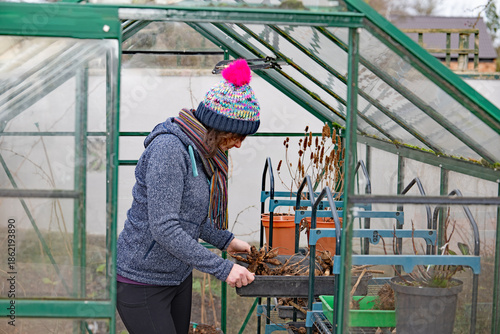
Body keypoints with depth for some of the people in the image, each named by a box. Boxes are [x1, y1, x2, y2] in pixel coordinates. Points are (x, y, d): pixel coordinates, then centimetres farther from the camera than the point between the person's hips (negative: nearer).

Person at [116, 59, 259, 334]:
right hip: (142, 281, -9)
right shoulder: (168, 148, -25)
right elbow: (164, 228, -30)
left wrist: (225, 240, 10)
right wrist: (221, 269, -27)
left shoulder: (199, 150, 4)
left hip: (178, 276, 9)